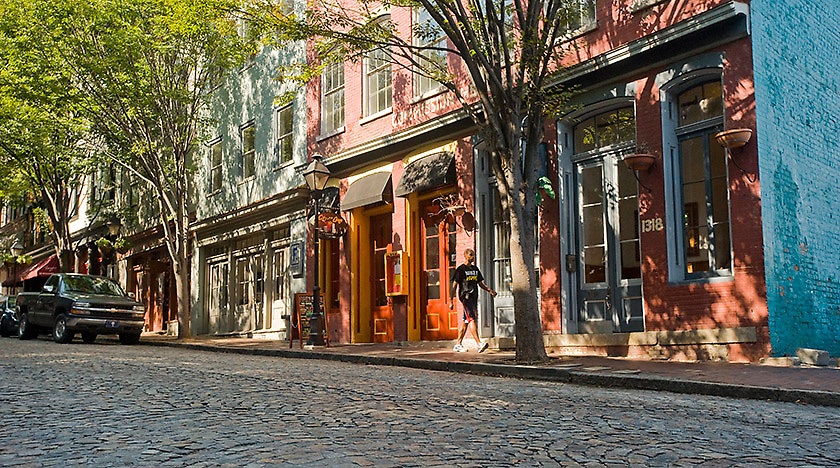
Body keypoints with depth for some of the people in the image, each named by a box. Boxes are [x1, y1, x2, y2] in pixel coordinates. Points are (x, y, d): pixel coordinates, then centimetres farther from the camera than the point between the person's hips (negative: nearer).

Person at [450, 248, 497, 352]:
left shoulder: (475, 269, 17)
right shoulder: (461, 269, -4)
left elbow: (480, 283, 22)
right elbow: (454, 285, -5)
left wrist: (489, 290, 4)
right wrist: (451, 301, -10)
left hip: (474, 297, 7)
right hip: (465, 297, -7)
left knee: (465, 321, 10)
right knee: (472, 319, -15)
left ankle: (458, 345, 16)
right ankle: (479, 344, -22)